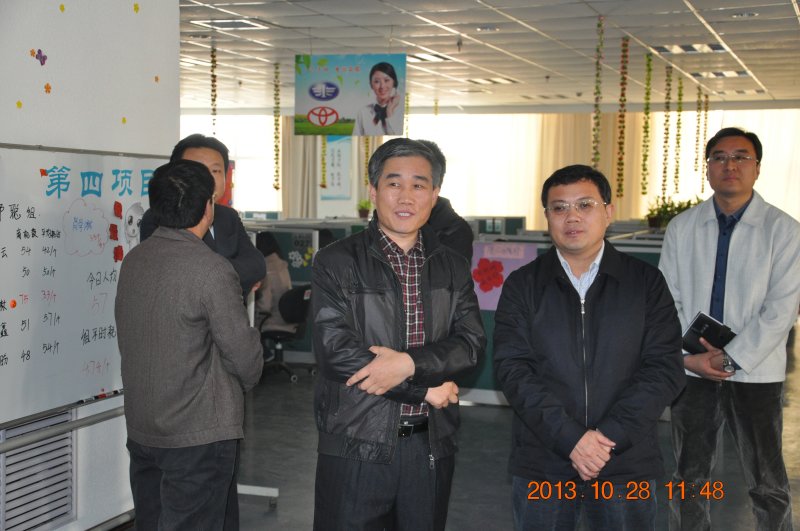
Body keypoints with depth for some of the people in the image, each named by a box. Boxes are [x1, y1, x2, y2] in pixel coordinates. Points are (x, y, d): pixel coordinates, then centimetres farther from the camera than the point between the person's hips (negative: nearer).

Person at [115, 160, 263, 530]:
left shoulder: (133, 260, 3)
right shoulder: (212, 270, -19)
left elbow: (129, 337, 8)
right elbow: (244, 354, -14)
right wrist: (246, 381, 8)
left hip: (140, 428, 7)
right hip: (198, 435, -7)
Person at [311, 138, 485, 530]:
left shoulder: (452, 269, 9)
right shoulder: (335, 263, -5)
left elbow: (472, 343, -2)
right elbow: (335, 351, -15)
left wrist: (409, 363, -20)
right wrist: (425, 389, -11)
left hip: (431, 448, 4)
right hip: (355, 448, -3)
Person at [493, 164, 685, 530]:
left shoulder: (646, 283, 3)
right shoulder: (522, 286, 3)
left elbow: (664, 368, -4)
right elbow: (512, 368, -6)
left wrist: (610, 436, -15)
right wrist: (570, 437, -17)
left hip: (627, 464, 0)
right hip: (541, 465, 0)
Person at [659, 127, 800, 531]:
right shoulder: (682, 228, 3)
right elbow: (667, 300, 3)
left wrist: (732, 359, -16)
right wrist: (686, 357, -10)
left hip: (755, 374, -2)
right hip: (692, 371, 3)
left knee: (767, 484, 9)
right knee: (689, 479, 14)